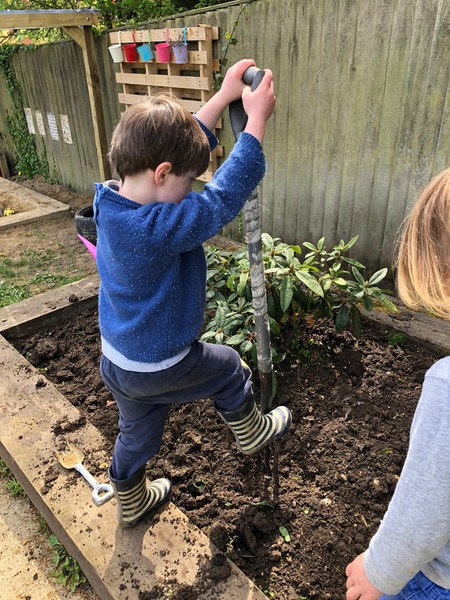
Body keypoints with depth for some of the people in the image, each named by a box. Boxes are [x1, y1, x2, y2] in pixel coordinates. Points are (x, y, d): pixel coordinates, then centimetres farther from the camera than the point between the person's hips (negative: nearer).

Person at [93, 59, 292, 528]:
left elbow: (179, 144, -1)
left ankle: (130, 502, 52)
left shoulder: (111, 200, -10)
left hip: (116, 361, 8)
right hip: (159, 368, -7)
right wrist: (257, 117, -19)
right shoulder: (159, 228, -36)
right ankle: (252, 432, 47)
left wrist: (224, 97, 1)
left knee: (137, 432, 29)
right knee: (229, 368, 21)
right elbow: (225, 194, -29)